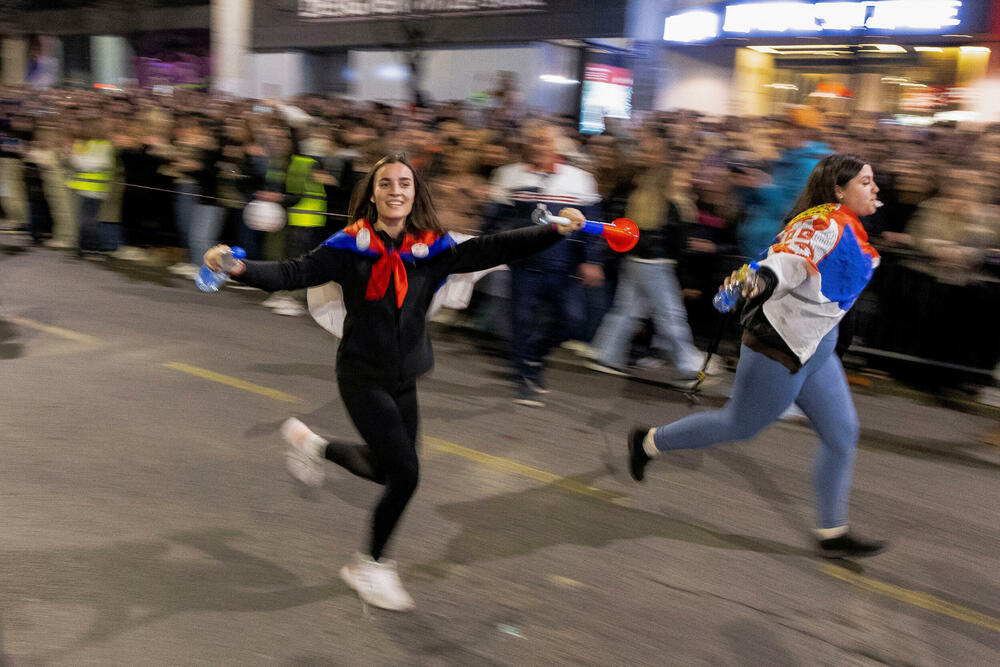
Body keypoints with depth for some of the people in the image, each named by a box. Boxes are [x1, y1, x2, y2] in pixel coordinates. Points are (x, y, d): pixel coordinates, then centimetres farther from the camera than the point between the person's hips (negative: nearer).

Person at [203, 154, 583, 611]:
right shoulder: (350, 247, -13)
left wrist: (554, 231, -17)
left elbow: (491, 250, -9)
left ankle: (312, 443, 45)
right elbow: (293, 274, -17)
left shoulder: (433, 249, -5)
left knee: (387, 470, 18)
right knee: (405, 473, -10)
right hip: (361, 376, -5)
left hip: (404, 380, 5)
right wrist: (239, 268, -33)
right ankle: (371, 566, 16)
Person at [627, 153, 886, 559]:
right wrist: (765, 281, -54)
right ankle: (649, 443, 22)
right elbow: (786, 259, -35)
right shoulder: (826, 224, -20)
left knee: (842, 433, 8)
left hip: (815, 348, 10)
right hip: (780, 344, -10)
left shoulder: (848, 229, 11)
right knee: (740, 425, 3)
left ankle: (832, 533, 19)